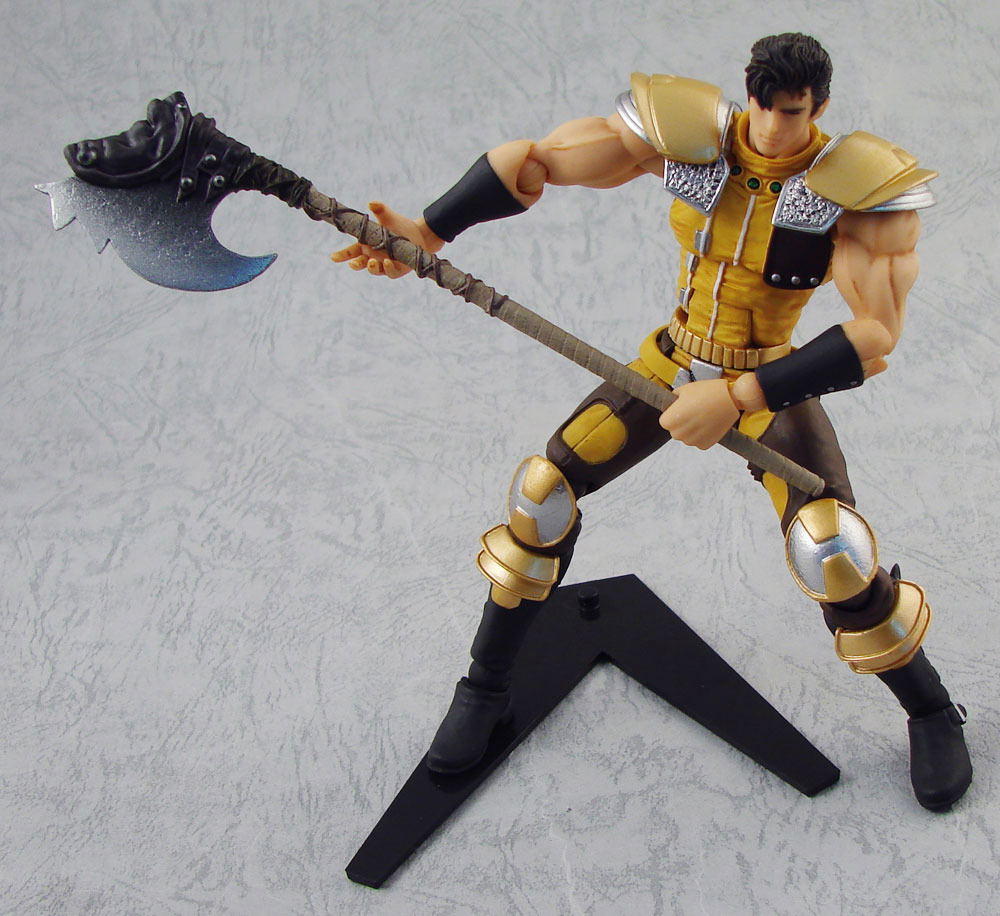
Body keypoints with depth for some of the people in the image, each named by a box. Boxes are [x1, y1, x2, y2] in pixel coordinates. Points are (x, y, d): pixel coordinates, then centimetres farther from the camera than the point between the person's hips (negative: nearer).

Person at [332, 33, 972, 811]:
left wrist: (738, 397, -37)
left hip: (771, 385, -3)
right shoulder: (685, 134, -17)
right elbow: (534, 159, -13)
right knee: (542, 495, -5)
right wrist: (428, 233, -23)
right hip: (673, 366, 3)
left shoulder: (857, 188, -24)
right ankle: (487, 689, 19)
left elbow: (874, 338, -31)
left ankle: (933, 713, 8)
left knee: (833, 555, -21)